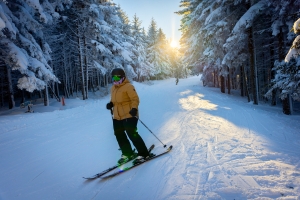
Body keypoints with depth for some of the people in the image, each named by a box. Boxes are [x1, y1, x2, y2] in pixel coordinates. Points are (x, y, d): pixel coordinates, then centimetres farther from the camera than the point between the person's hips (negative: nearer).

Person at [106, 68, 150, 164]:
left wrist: (134, 108, -31)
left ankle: (143, 153, 5)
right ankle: (127, 154, 28)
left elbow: (135, 99, -15)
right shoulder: (113, 88, 14)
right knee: (119, 135, 12)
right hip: (117, 117, 9)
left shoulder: (128, 86, -12)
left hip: (129, 115, -9)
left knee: (132, 134, -10)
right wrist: (110, 104, 3)